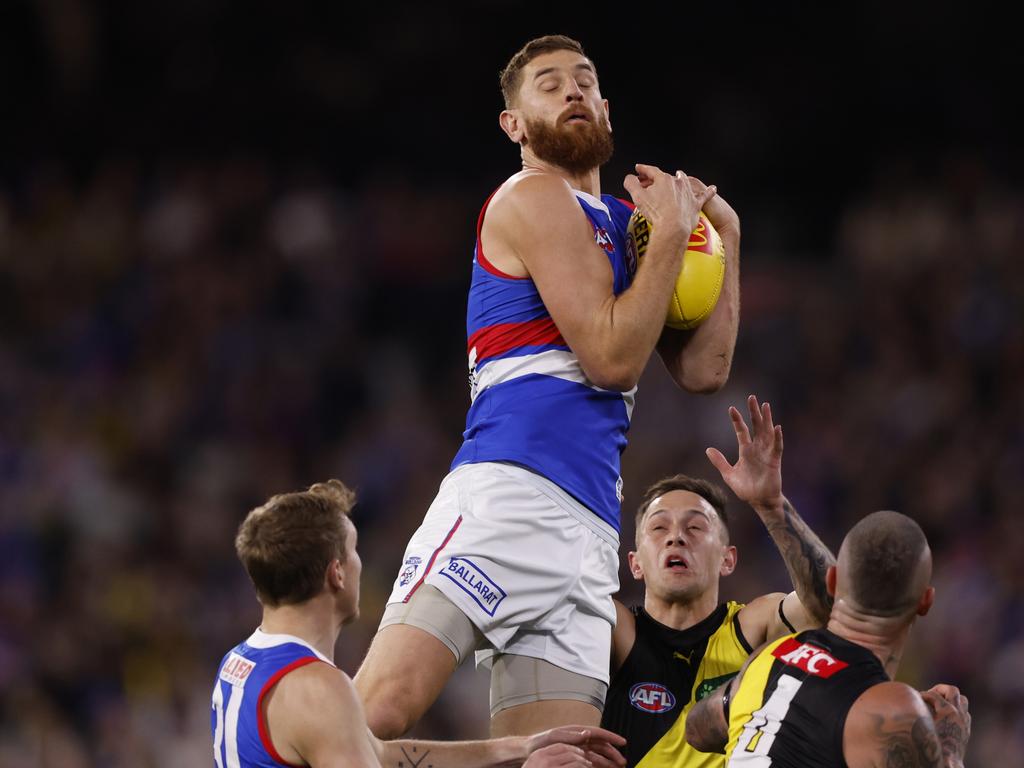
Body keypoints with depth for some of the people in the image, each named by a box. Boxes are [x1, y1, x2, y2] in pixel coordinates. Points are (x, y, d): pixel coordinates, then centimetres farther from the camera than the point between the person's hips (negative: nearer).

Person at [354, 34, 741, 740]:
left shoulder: (620, 221, 26)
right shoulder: (535, 198, 2)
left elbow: (703, 370, 19)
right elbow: (613, 357, -8)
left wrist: (727, 234, 18)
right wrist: (672, 232, 0)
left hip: (589, 531, 8)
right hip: (511, 493, -8)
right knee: (380, 708, -25)